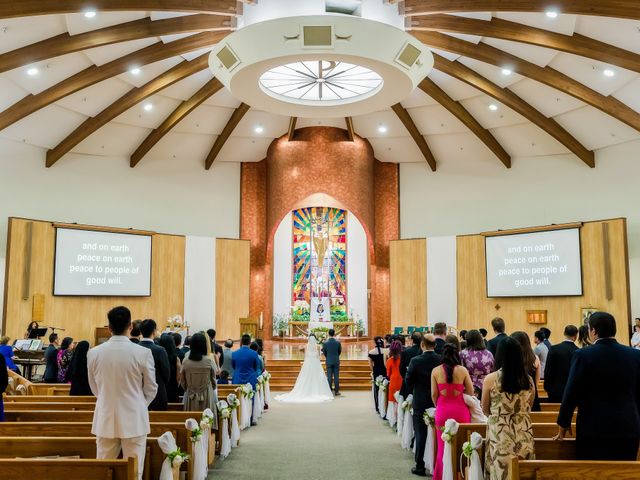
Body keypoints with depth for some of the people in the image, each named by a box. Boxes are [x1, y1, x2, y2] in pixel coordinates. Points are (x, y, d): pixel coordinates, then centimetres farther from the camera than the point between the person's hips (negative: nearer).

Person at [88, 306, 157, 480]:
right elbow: (151, 389, -1)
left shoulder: (94, 353, -5)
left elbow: (94, 388, 9)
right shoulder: (143, 353, -13)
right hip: (134, 420, -2)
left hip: (105, 420, 3)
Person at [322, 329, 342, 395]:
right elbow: (340, 352, 5)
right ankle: (336, 391, 6)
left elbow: (324, 353, 2)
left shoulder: (325, 343, -8)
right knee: (336, 377, 4)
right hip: (336, 361, 0)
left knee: (329, 377, 5)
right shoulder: (338, 342, -8)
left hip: (328, 362, 0)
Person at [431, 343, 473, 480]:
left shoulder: (436, 371, -4)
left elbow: (434, 394, 0)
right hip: (461, 411, 0)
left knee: (443, 446, 11)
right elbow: (470, 392, 1)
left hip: (442, 411, 1)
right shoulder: (463, 370, -6)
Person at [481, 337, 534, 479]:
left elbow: (485, 410, 3)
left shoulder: (490, 379, -11)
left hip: (499, 434, -3)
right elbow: (528, 408, 12)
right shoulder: (528, 380, -2)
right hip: (524, 435, 3)